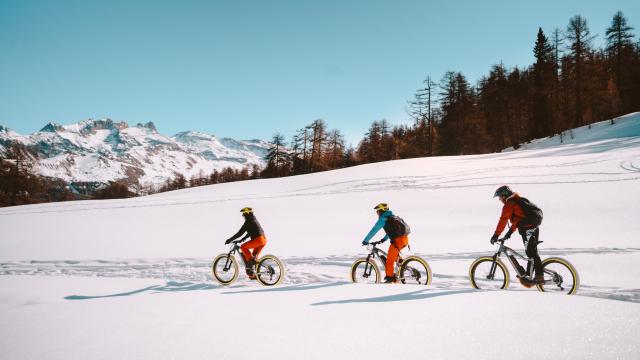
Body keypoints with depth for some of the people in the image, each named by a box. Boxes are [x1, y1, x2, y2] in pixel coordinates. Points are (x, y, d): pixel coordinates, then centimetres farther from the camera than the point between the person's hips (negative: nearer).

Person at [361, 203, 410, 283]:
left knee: (390, 259, 1)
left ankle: (390, 277, 4)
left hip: (397, 240, -8)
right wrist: (384, 239, 37)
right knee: (394, 255, 28)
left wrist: (365, 240, 3)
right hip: (405, 238, 8)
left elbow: (374, 230, -3)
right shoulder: (392, 217, 23)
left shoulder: (383, 219, -3)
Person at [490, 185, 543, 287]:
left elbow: (503, 220, -14)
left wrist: (496, 235, -11)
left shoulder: (509, 204, -9)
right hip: (534, 227, 10)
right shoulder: (517, 200, 21)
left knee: (532, 253, -7)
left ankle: (539, 277, -6)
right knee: (532, 252, 13)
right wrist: (510, 231, 28)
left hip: (527, 230, -10)